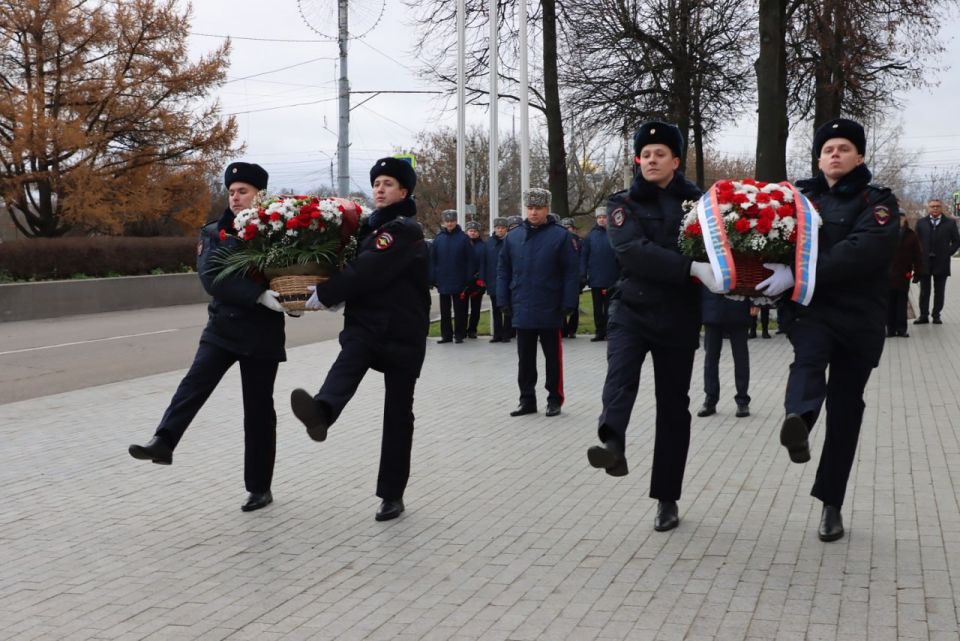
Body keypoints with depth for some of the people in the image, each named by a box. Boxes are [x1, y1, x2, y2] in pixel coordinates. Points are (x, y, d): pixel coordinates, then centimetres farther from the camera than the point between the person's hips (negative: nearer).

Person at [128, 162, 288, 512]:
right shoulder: (214, 233, 3)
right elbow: (212, 277, -13)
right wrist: (260, 295, -26)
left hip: (262, 333, -2)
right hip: (222, 327, 2)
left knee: (258, 409, 4)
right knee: (194, 382, -20)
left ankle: (260, 487, 12)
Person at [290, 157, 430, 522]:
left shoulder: (406, 231, -10)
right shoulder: (370, 226, 14)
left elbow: (367, 272, -20)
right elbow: (358, 269, 20)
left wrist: (324, 295, -18)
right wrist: (331, 296, 1)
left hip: (403, 332, -5)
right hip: (364, 324, 5)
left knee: (398, 414, 1)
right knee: (348, 362, -30)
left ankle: (392, 495, 9)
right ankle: (321, 413, -60)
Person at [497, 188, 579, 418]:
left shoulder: (560, 236, -5)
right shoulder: (513, 237, 4)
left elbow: (570, 272, -6)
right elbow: (503, 270, 8)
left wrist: (568, 304, -11)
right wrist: (504, 301, 1)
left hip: (550, 311, -3)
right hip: (522, 310, 3)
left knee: (553, 357, 8)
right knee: (525, 358, 10)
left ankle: (554, 400, 17)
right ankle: (527, 400, 20)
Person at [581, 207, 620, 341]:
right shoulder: (591, 236, 4)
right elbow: (584, 256, 3)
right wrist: (583, 274, -4)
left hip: (611, 279, -3)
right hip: (595, 279, 3)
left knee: (609, 307, 4)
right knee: (597, 307, 9)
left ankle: (608, 331, 9)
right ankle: (599, 332, 15)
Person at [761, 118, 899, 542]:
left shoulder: (878, 203, -1)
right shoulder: (802, 198, 11)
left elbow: (862, 252, -18)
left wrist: (798, 274, -27)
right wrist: (765, 278, -18)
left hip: (858, 318, -1)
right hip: (809, 309, 1)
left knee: (845, 412, 4)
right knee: (809, 356, -33)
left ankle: (831, 505, 16)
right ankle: (798, 420, -63)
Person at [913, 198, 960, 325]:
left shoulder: (950, 223, 3)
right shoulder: (921, 223, 6)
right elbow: (916, 241, 5)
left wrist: (948, 253, -4)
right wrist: (919, 256, -3)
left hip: (941, 262, 0)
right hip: (924, 262, 0)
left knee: (939, 291, 5)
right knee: (924, 291, 5)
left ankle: (936, 315, 11)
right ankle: (923, 315, 10)